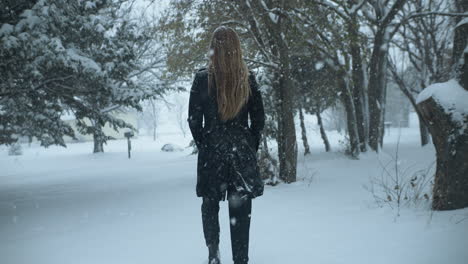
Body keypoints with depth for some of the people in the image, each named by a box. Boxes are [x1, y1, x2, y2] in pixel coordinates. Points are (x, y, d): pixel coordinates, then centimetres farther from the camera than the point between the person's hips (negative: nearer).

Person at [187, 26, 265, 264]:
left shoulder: (202, 78, -6)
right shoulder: (248, 79, -2)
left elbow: (194, 120, -4)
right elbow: (258, 119, 2)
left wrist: (204, 146, 9)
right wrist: (251, 148, 12)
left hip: (212, 151, -1)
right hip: (243, 151, 1)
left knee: (210, 202, 17)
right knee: (240, 207, 8)